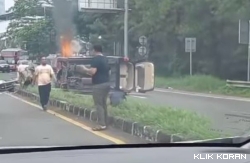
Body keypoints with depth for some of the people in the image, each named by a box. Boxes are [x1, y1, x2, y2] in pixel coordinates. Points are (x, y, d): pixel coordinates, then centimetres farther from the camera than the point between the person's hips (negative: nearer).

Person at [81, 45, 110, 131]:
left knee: (99, 105, -7)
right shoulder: (105, 59, 16)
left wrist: (85, 69, -2)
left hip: (98, 85, -9)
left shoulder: (95, 59, -11)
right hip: (106, 83, 9)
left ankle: (101, 125, -10)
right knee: (104, 104, 12)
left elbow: (93, 71, -22)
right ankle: (105, 123, 13)